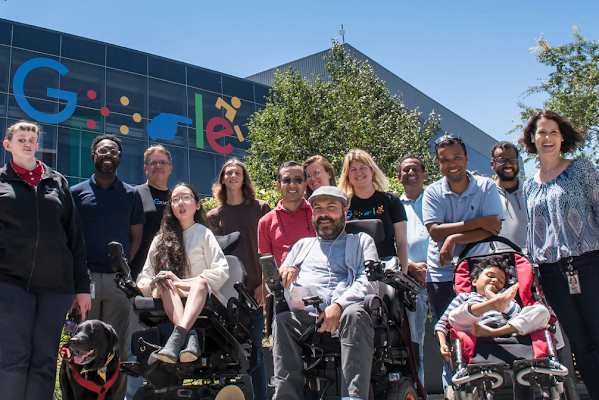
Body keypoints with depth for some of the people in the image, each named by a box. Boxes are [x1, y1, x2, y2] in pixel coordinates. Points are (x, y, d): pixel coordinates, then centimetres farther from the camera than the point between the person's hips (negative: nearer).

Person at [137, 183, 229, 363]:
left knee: (201, 281, -34)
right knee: (166, 285, -30)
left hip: (200, 298, -2)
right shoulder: (160, 239, 19)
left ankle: (178, 335, -57)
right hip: (170, 301, 2)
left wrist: (181, 282, -10)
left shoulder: (204, 234, 12)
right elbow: (143, 279, 13)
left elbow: (221, 271, -2)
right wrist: (155, 283, -12)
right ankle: (190, 336, -52)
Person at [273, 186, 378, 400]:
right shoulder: (302, 245, 34)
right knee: (282, 321, -31)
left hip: (345, 312, -2)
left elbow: (369, 281, 3)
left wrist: (339, 305, -16)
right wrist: (285, 271, 1)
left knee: (355, 313, -37)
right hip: (305, 315, 2)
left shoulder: (362, 241, 22)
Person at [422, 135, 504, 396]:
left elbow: (493, 229, -11)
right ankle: (453, 388, 15)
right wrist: (476, 223, -16)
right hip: (441, 274, 1)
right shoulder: (433, 193, 1)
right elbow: (435, 231, -12)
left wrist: (454, 238, -21)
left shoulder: (486, 187, 0)